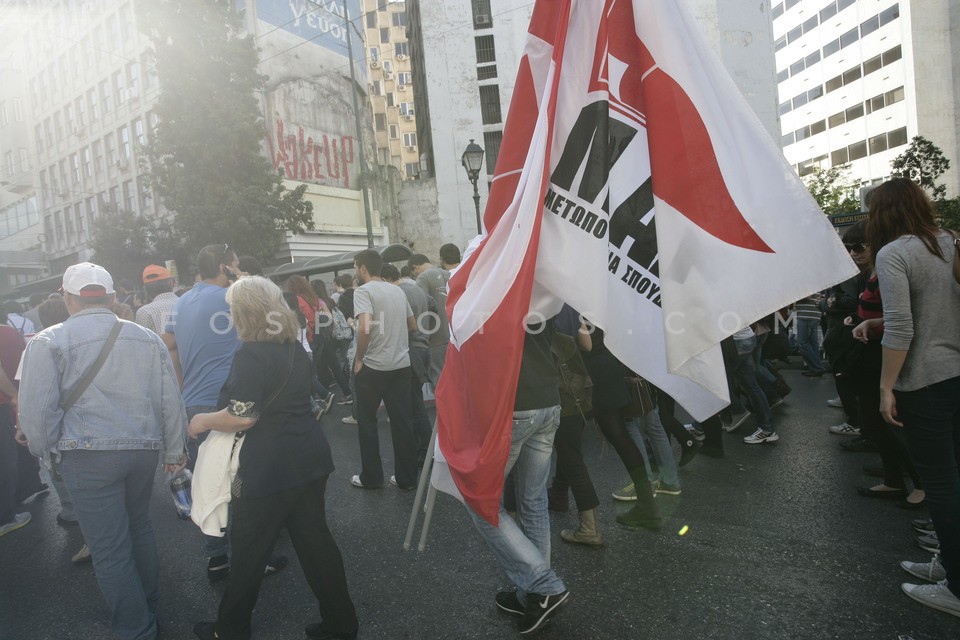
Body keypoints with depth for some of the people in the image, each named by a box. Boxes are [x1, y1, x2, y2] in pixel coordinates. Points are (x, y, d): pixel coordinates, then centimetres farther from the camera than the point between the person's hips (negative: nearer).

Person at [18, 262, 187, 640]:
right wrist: (174, 450, 14)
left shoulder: (49, 342, -5)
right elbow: (171, 401, 5)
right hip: (144, 449, 4)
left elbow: (36, 411, -9)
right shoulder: (147, 338, 5)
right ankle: (148, 605, 39)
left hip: (88, 456, -4)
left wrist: (46, 452, 9)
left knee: (110, 549, 7)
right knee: (138, 526, 24)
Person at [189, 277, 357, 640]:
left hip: (268, 470, -7)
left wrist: (203, 422, -3)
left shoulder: (251, 354, -17)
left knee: (248, 553, 12)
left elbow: (243, 417, -20)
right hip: (310, 459, 8)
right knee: (315, 540, 15)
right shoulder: (295, 349, 8)